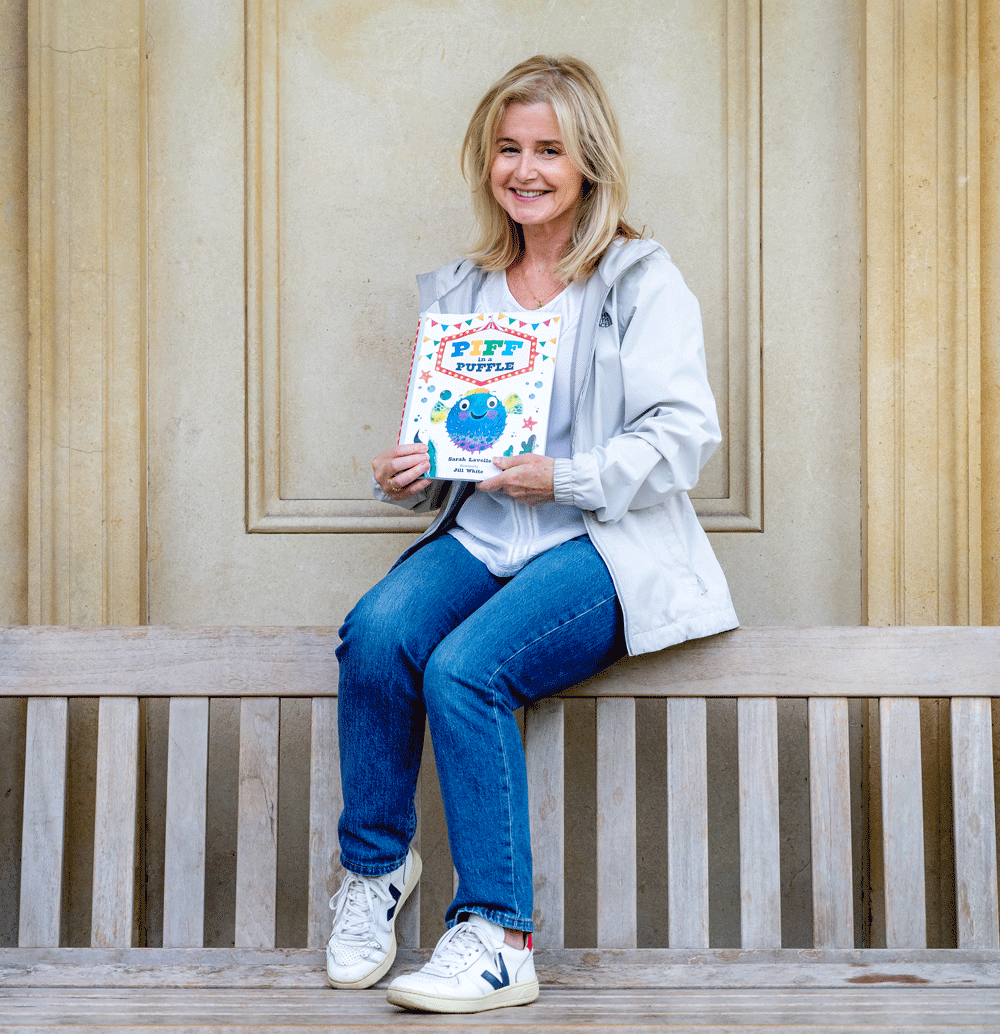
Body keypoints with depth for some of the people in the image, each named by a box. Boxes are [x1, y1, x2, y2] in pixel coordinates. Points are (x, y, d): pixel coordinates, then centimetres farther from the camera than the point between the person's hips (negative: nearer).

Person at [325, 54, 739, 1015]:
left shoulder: (643, 280, 2)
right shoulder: (459, 290, 18)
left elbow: (684, 434, -6)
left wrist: (564, 478, -20)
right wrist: (410, 474, -1)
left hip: (601, 546, -4)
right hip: (480, 537, 5)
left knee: (464, 667, -30)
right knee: (377, 629, -27)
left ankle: (497, 937, -19)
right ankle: (373, 865, -7)